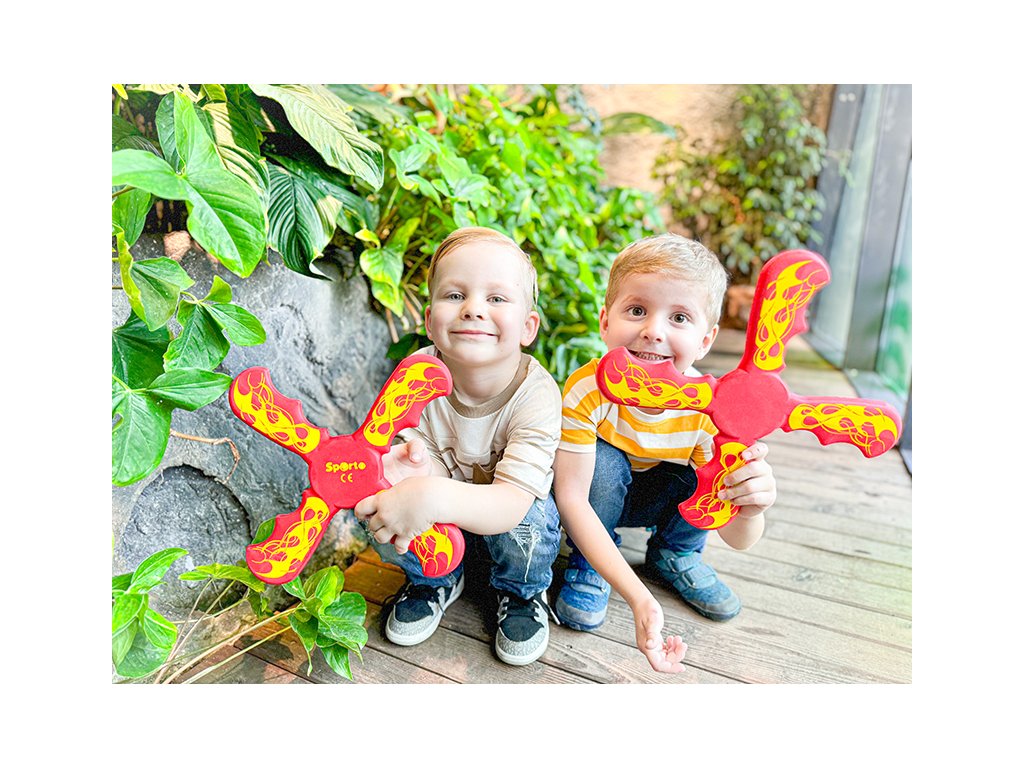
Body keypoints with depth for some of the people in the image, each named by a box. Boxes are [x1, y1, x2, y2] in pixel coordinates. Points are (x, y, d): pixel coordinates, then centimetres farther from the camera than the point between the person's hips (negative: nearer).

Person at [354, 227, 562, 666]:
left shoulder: (536, 395, -30)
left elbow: (512, 503, -38)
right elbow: (432, 469, -17)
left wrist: (435, 498, -56)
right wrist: (420, 471, -43)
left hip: (506, 517, -2)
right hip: (442, 526, 3)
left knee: (528, 522, -34)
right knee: (374, 504, -22)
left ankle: (522, 592, 4)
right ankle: (437, 581, 10)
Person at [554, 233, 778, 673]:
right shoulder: (588, 390, -33)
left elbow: (736, 539, -25)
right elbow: (571, 498, -34)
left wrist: (750, 509, -52)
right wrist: (638, 597, -44)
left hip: (660, 498, 2)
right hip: (597, 496, -2)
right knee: (605, 463, -33)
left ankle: (673, 554, 8)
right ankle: (587, 566, -2)